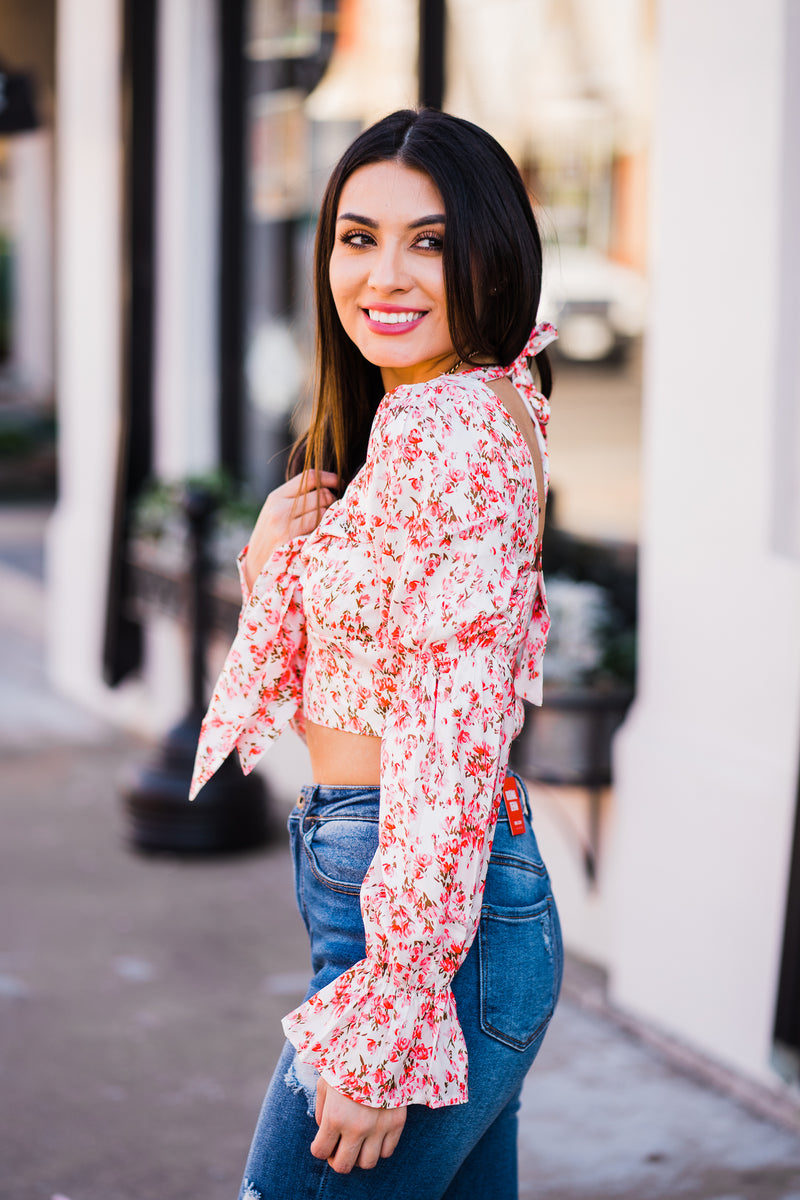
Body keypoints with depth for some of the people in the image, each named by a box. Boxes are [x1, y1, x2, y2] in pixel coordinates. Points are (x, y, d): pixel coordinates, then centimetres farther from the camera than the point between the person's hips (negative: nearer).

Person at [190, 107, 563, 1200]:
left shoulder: (454, 425, -17)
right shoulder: (411, 418, 13)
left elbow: (452, 738, -22)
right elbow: (316, 668, 18)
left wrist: (383, 1024, -22)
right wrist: (278, 562, -3)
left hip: (426, 908, -10)